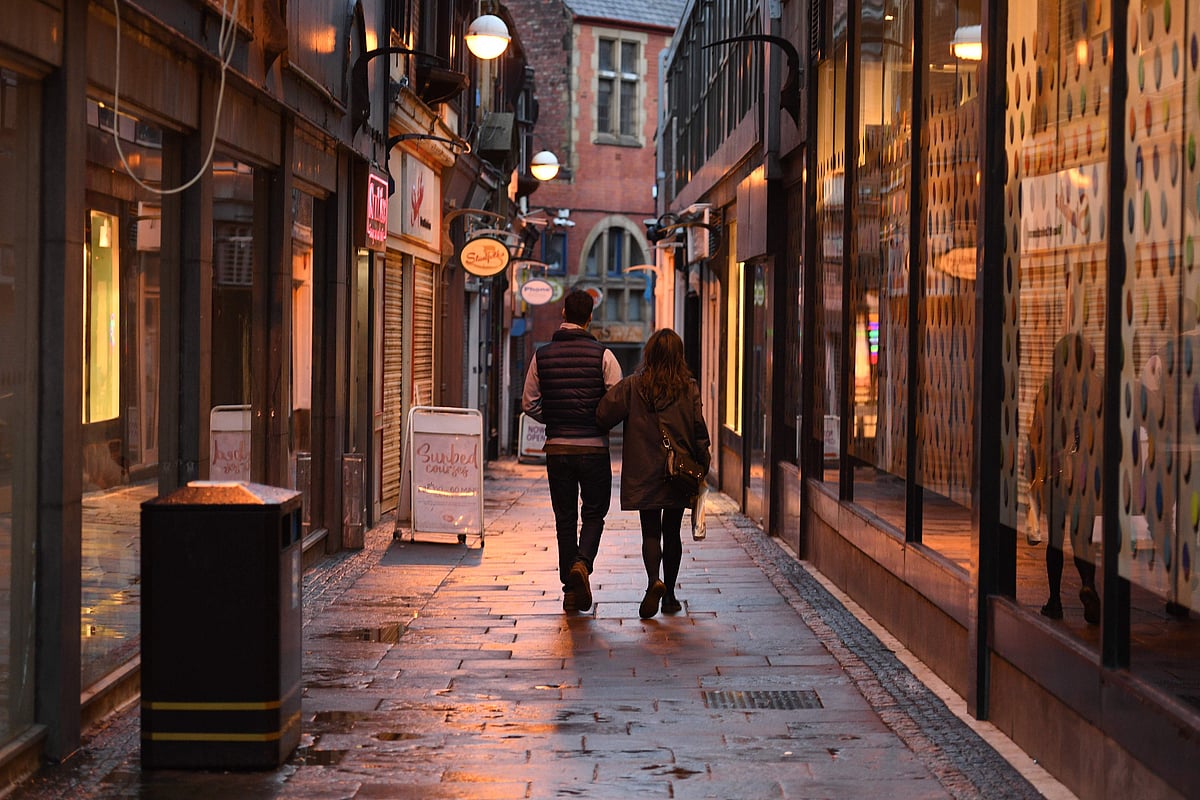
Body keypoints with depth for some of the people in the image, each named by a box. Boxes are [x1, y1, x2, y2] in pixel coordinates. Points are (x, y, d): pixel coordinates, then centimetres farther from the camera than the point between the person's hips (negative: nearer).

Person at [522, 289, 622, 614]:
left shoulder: (542, 355, 1)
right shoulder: (602, 355, -7)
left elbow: (530, 403, 3)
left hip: (557, 449, 2)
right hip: (594, 447, -2)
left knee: (565, 518, 9)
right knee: (593, 514, 10)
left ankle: (570, 590, 9)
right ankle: (583, 563, -17)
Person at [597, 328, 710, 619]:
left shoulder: (633, 385, -5)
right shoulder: (688, 388, -4)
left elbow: (604, 414, -11)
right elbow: (699, 430, -4)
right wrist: (702, 464, 6)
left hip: (644, 472, -1)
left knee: (650, 532, 3)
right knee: (671, 532, 12)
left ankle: (654, 581, -23)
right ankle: (669, 595, 17)